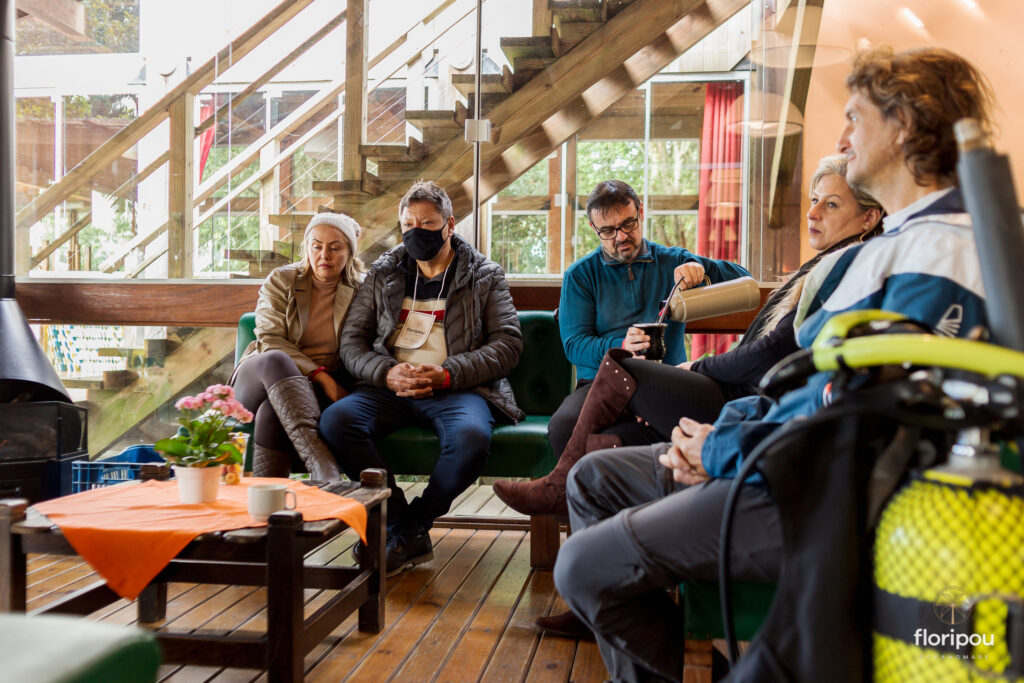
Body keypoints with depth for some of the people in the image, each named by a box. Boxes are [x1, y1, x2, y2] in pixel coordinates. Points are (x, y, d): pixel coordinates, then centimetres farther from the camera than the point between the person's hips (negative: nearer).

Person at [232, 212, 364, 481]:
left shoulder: (361, 289, 6)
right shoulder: (281, 280, 6)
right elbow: (270, 341, -6)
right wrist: (318, 374, -19)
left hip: (324, 387, 0)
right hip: (258, 376, 1)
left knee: (272, 413, -37)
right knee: (274, 360, -39)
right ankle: (324, 468, -57)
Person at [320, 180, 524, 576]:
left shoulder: (485, 277, 12)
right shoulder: (383, 275, 19)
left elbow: (508, 343, 2)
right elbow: (352, 340, 13)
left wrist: (447, 374, -13)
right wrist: (386, 373, -10)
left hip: (457, 389, -2)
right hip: (389, 387, 3)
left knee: (471, 438, -36)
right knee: (336, 420, -28)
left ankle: (407, 528, -10)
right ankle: (408, 535, -18)